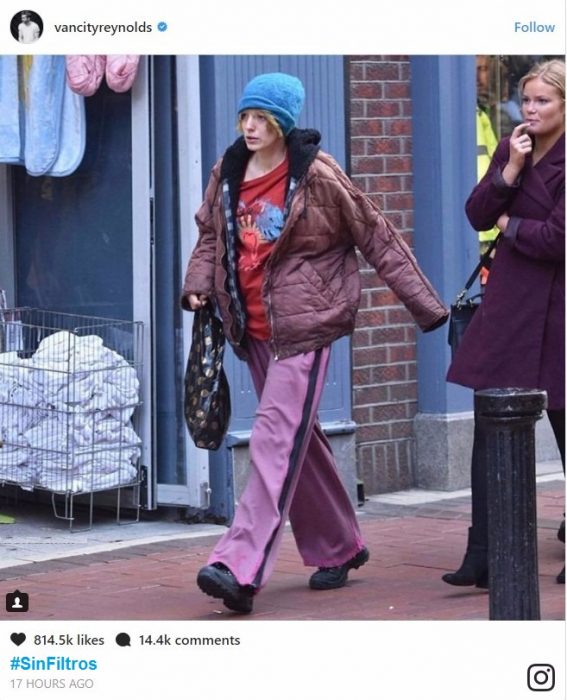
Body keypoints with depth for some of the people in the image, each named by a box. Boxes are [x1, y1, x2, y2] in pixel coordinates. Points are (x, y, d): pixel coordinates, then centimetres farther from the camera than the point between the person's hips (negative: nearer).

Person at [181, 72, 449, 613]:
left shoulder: (317, 176, -9)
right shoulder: (228, 173, 8)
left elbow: (378, 239, -4)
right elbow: (210, 235, 21)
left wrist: (425, 305, -4)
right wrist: (198, 285, 0)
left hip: (304, 325, -7)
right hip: (254, 327, 7)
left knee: (276, 439, -15)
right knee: (298, 441, 14)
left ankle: (241, 567, -24)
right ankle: (338, 548, 30)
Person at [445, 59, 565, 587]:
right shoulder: (513, 149, 11)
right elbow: (476, 214, 4)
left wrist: (509, 225, -2)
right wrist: (511, 170, -8)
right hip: (508, 303, 6)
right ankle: (482, 556, -1)